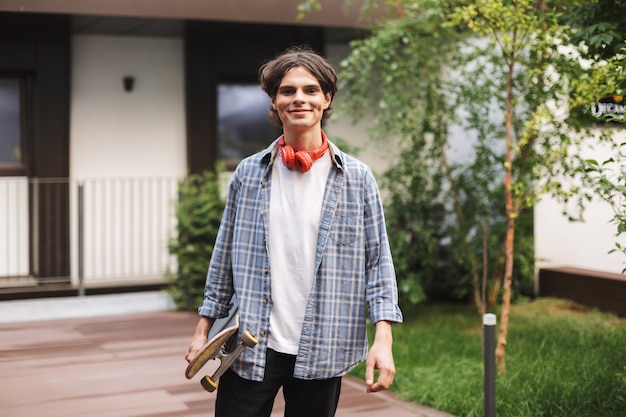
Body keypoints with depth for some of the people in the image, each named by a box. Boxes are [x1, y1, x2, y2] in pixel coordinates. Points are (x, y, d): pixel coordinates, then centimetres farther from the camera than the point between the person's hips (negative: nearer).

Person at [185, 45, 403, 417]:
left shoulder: (357, 178, 0)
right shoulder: (249, 174, 4)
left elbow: (377, 261, 0)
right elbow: (225, 257, 10)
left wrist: (383, 339, -10)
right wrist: (204, 329, 9)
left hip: (321, 352, 0)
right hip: (249, 348, 1)